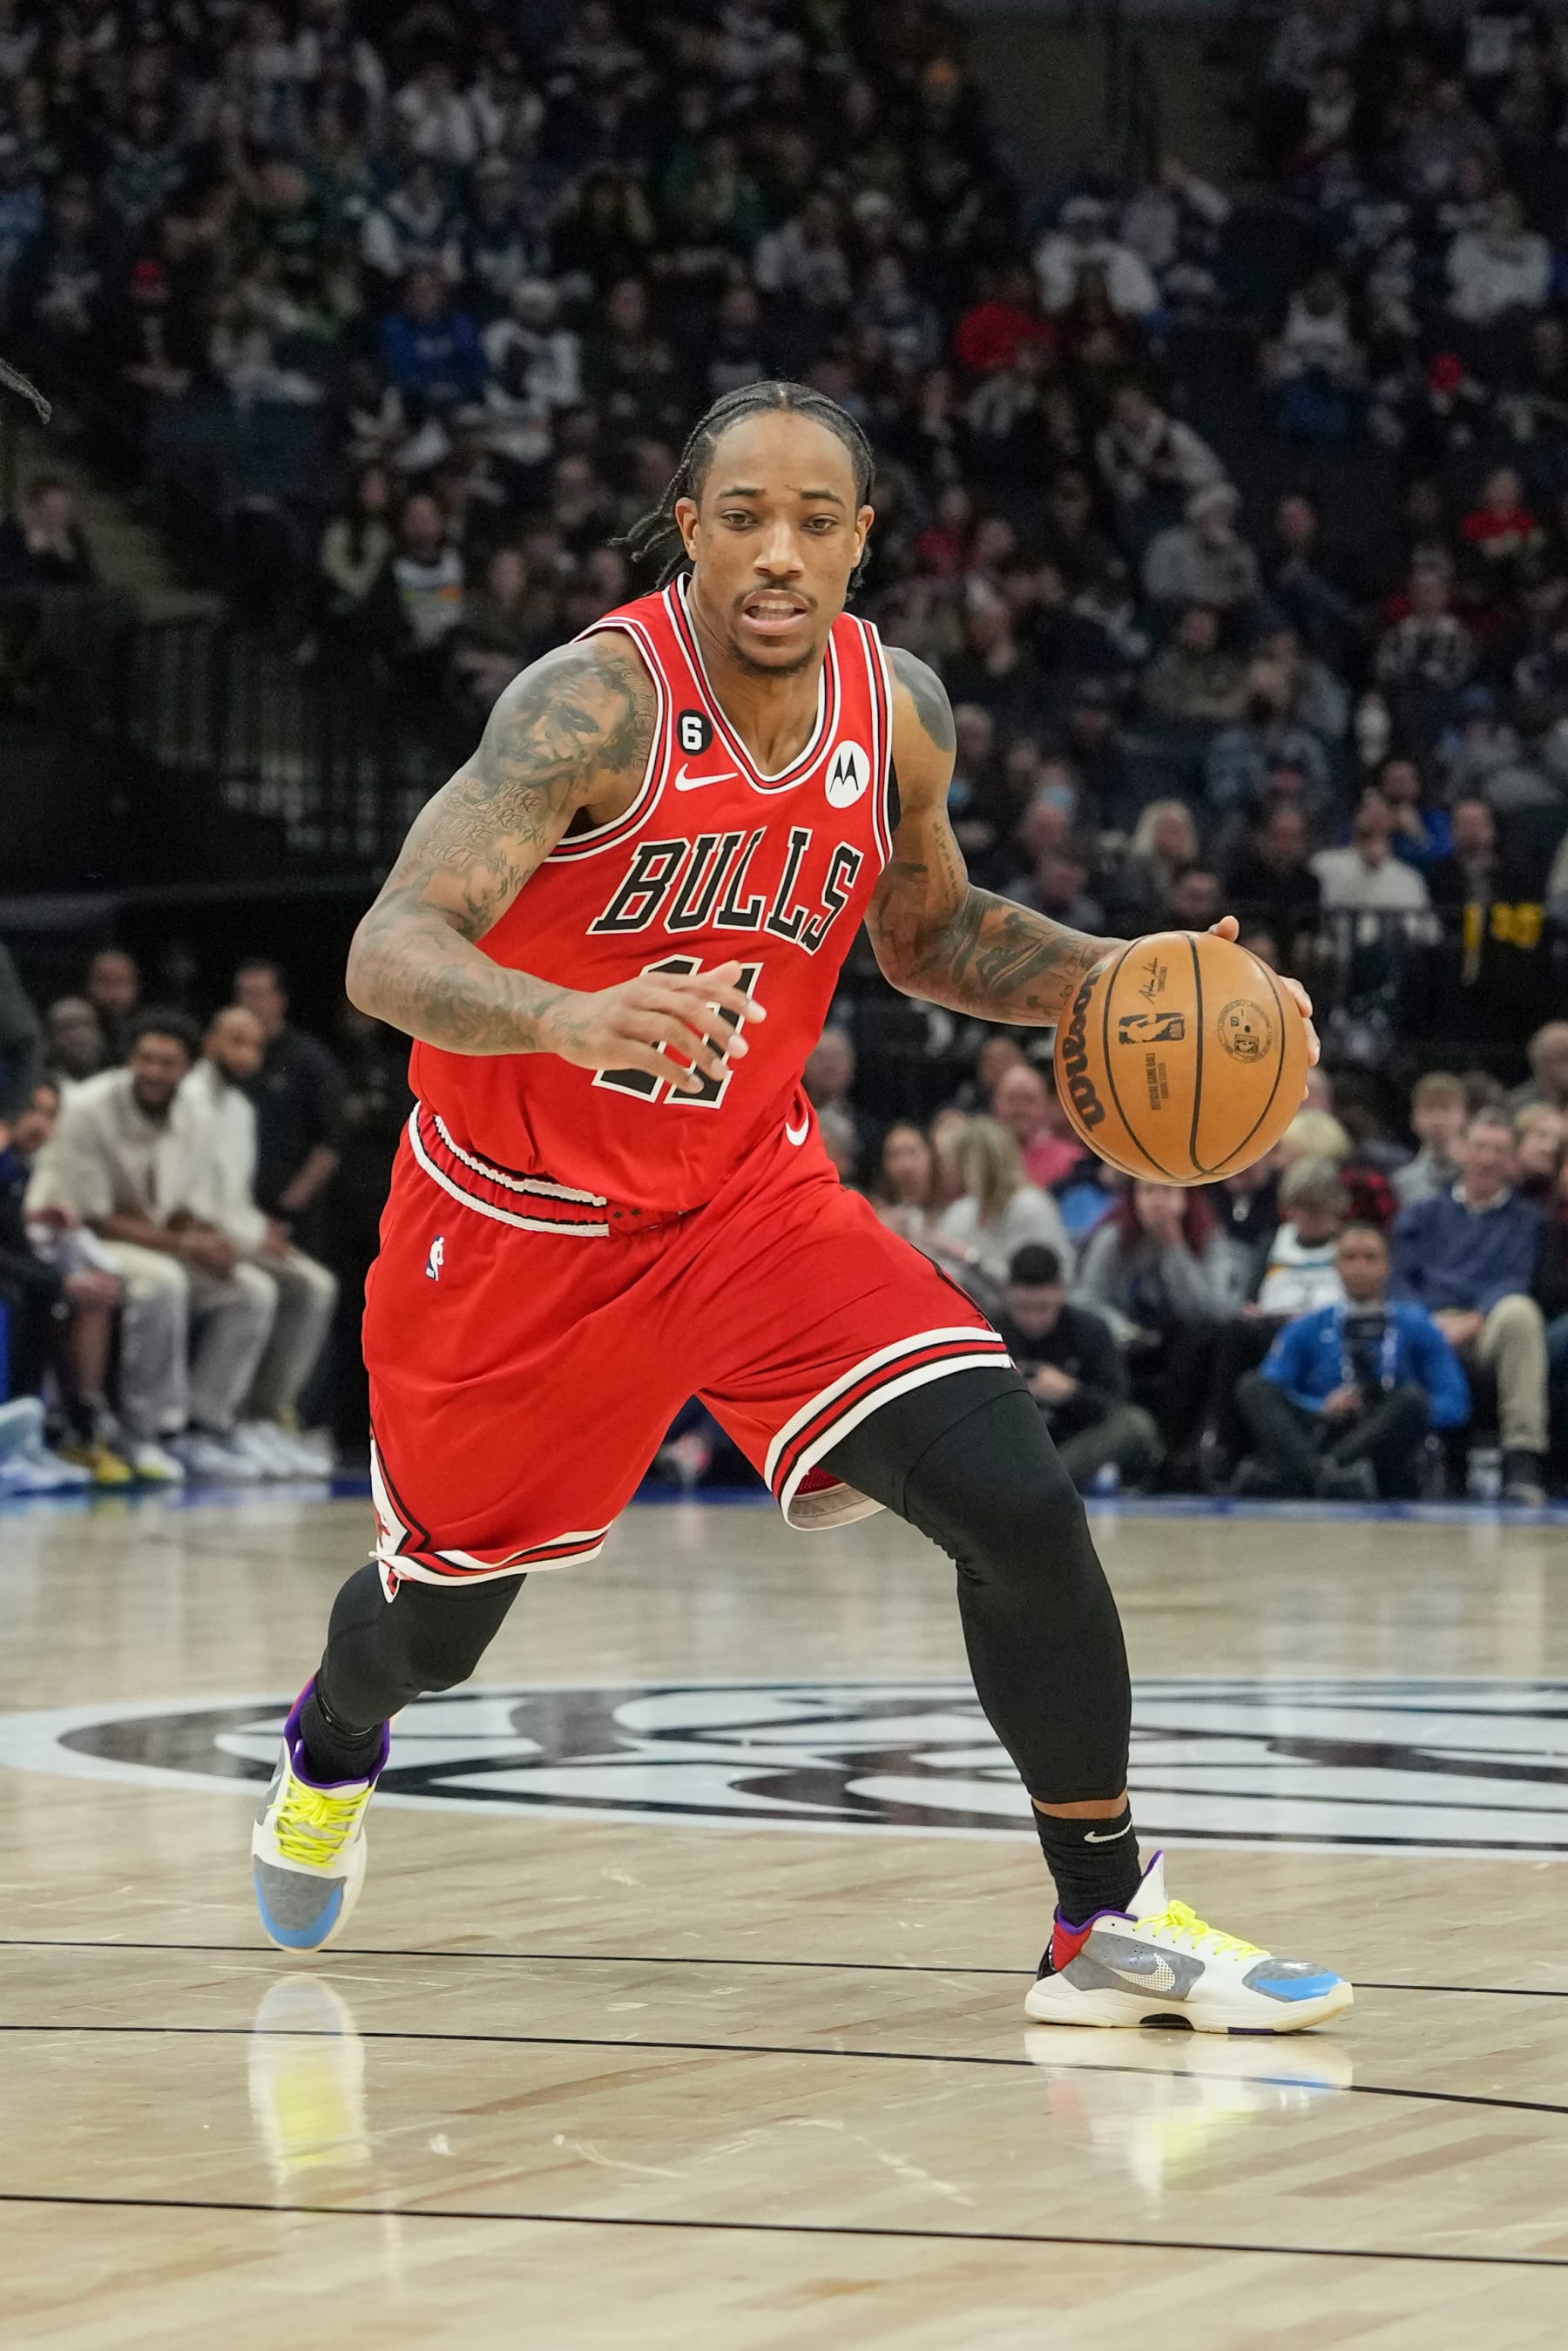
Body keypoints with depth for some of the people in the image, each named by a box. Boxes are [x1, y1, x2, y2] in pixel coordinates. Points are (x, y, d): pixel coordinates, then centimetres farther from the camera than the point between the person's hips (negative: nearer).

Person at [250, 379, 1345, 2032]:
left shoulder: (899, 712, -7)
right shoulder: (598, 700, -26)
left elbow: (930, 935, 13)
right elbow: (390, 955, -35)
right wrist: (574, 1019, -55)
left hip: (749, 1195, 3)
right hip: (521, 1218, -3)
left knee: (1018, 1501, -17)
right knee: (441, 1613, 15)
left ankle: (1107, 1922, -5)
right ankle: (330, 1748, 53)